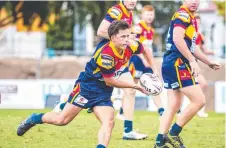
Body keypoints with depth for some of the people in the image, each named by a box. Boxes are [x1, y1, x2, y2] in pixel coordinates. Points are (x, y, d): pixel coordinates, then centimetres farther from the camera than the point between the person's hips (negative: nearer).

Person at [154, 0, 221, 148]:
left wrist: (209, 62, 30)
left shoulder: (191, 18, 21)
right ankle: (173, 133, -4)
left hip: (171, 64, 10)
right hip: (178, 63, -10)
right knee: (199, 100, -9)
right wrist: (192, 61, -24)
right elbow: (177, 39, -24)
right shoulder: (183, 15, -11)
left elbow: (191, 46, 29)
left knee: (174, 105, 10)